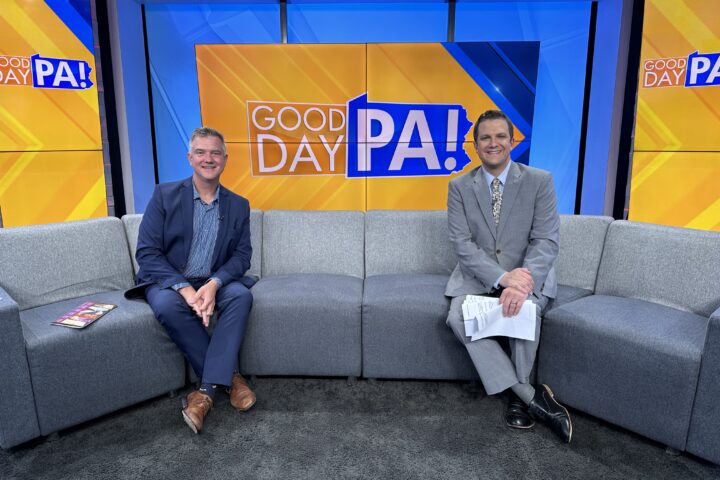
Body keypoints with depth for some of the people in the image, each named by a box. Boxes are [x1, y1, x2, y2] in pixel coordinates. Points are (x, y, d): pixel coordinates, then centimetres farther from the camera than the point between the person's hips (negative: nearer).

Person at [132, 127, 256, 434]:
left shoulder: (238, 206, 5)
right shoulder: (165, 195, -3)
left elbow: (242, 255, -2)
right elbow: (146, 252, -10)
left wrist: (213, 284, -23)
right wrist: (185, 288, -25)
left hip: (213, 282, 2)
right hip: (168, 281, -1)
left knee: (241, 294, -29)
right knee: (167, 304, -34)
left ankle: (207, 388, -25)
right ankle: (228, 375, -18)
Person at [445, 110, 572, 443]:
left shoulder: (540, 181, -3)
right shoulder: (459, 187, 0)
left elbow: (547, 241, -11)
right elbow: (462, 243, -9)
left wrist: (521, 284, -29)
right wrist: (503, 277, -25)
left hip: (526, 274, -1)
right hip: (478, 275, 2)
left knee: (524, 310, -33)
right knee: (458, 317, -27)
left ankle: (518, 396, -9)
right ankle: (532, 396, -19)